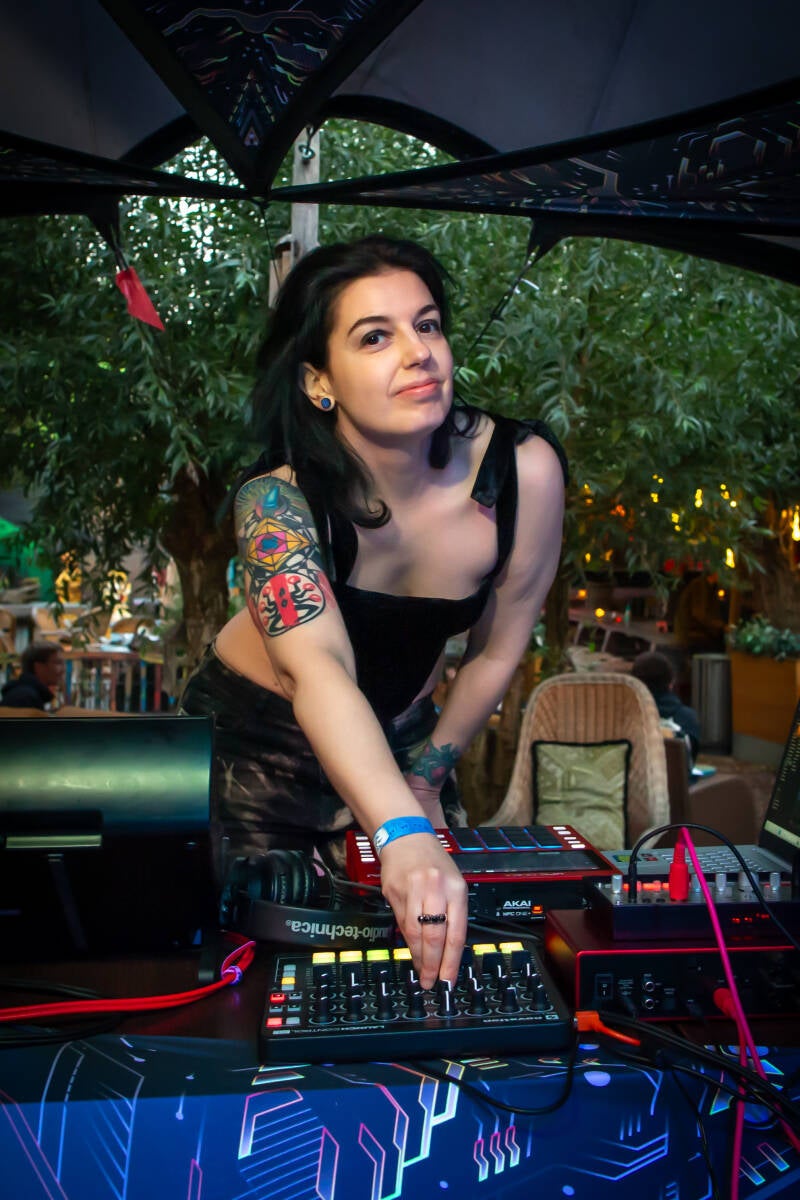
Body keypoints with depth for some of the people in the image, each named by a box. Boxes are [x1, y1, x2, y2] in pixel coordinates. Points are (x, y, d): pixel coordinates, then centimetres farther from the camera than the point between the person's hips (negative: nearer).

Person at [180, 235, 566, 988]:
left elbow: (496, 653, -12)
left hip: (399, 737, 3)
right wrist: (402, 836, -59)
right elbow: (320, 672, -44)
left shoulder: (523, 469, -24)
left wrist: (426, 774, -1)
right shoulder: (277, 499, -29)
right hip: (257, 737, -2)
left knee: (439, 940, 16)